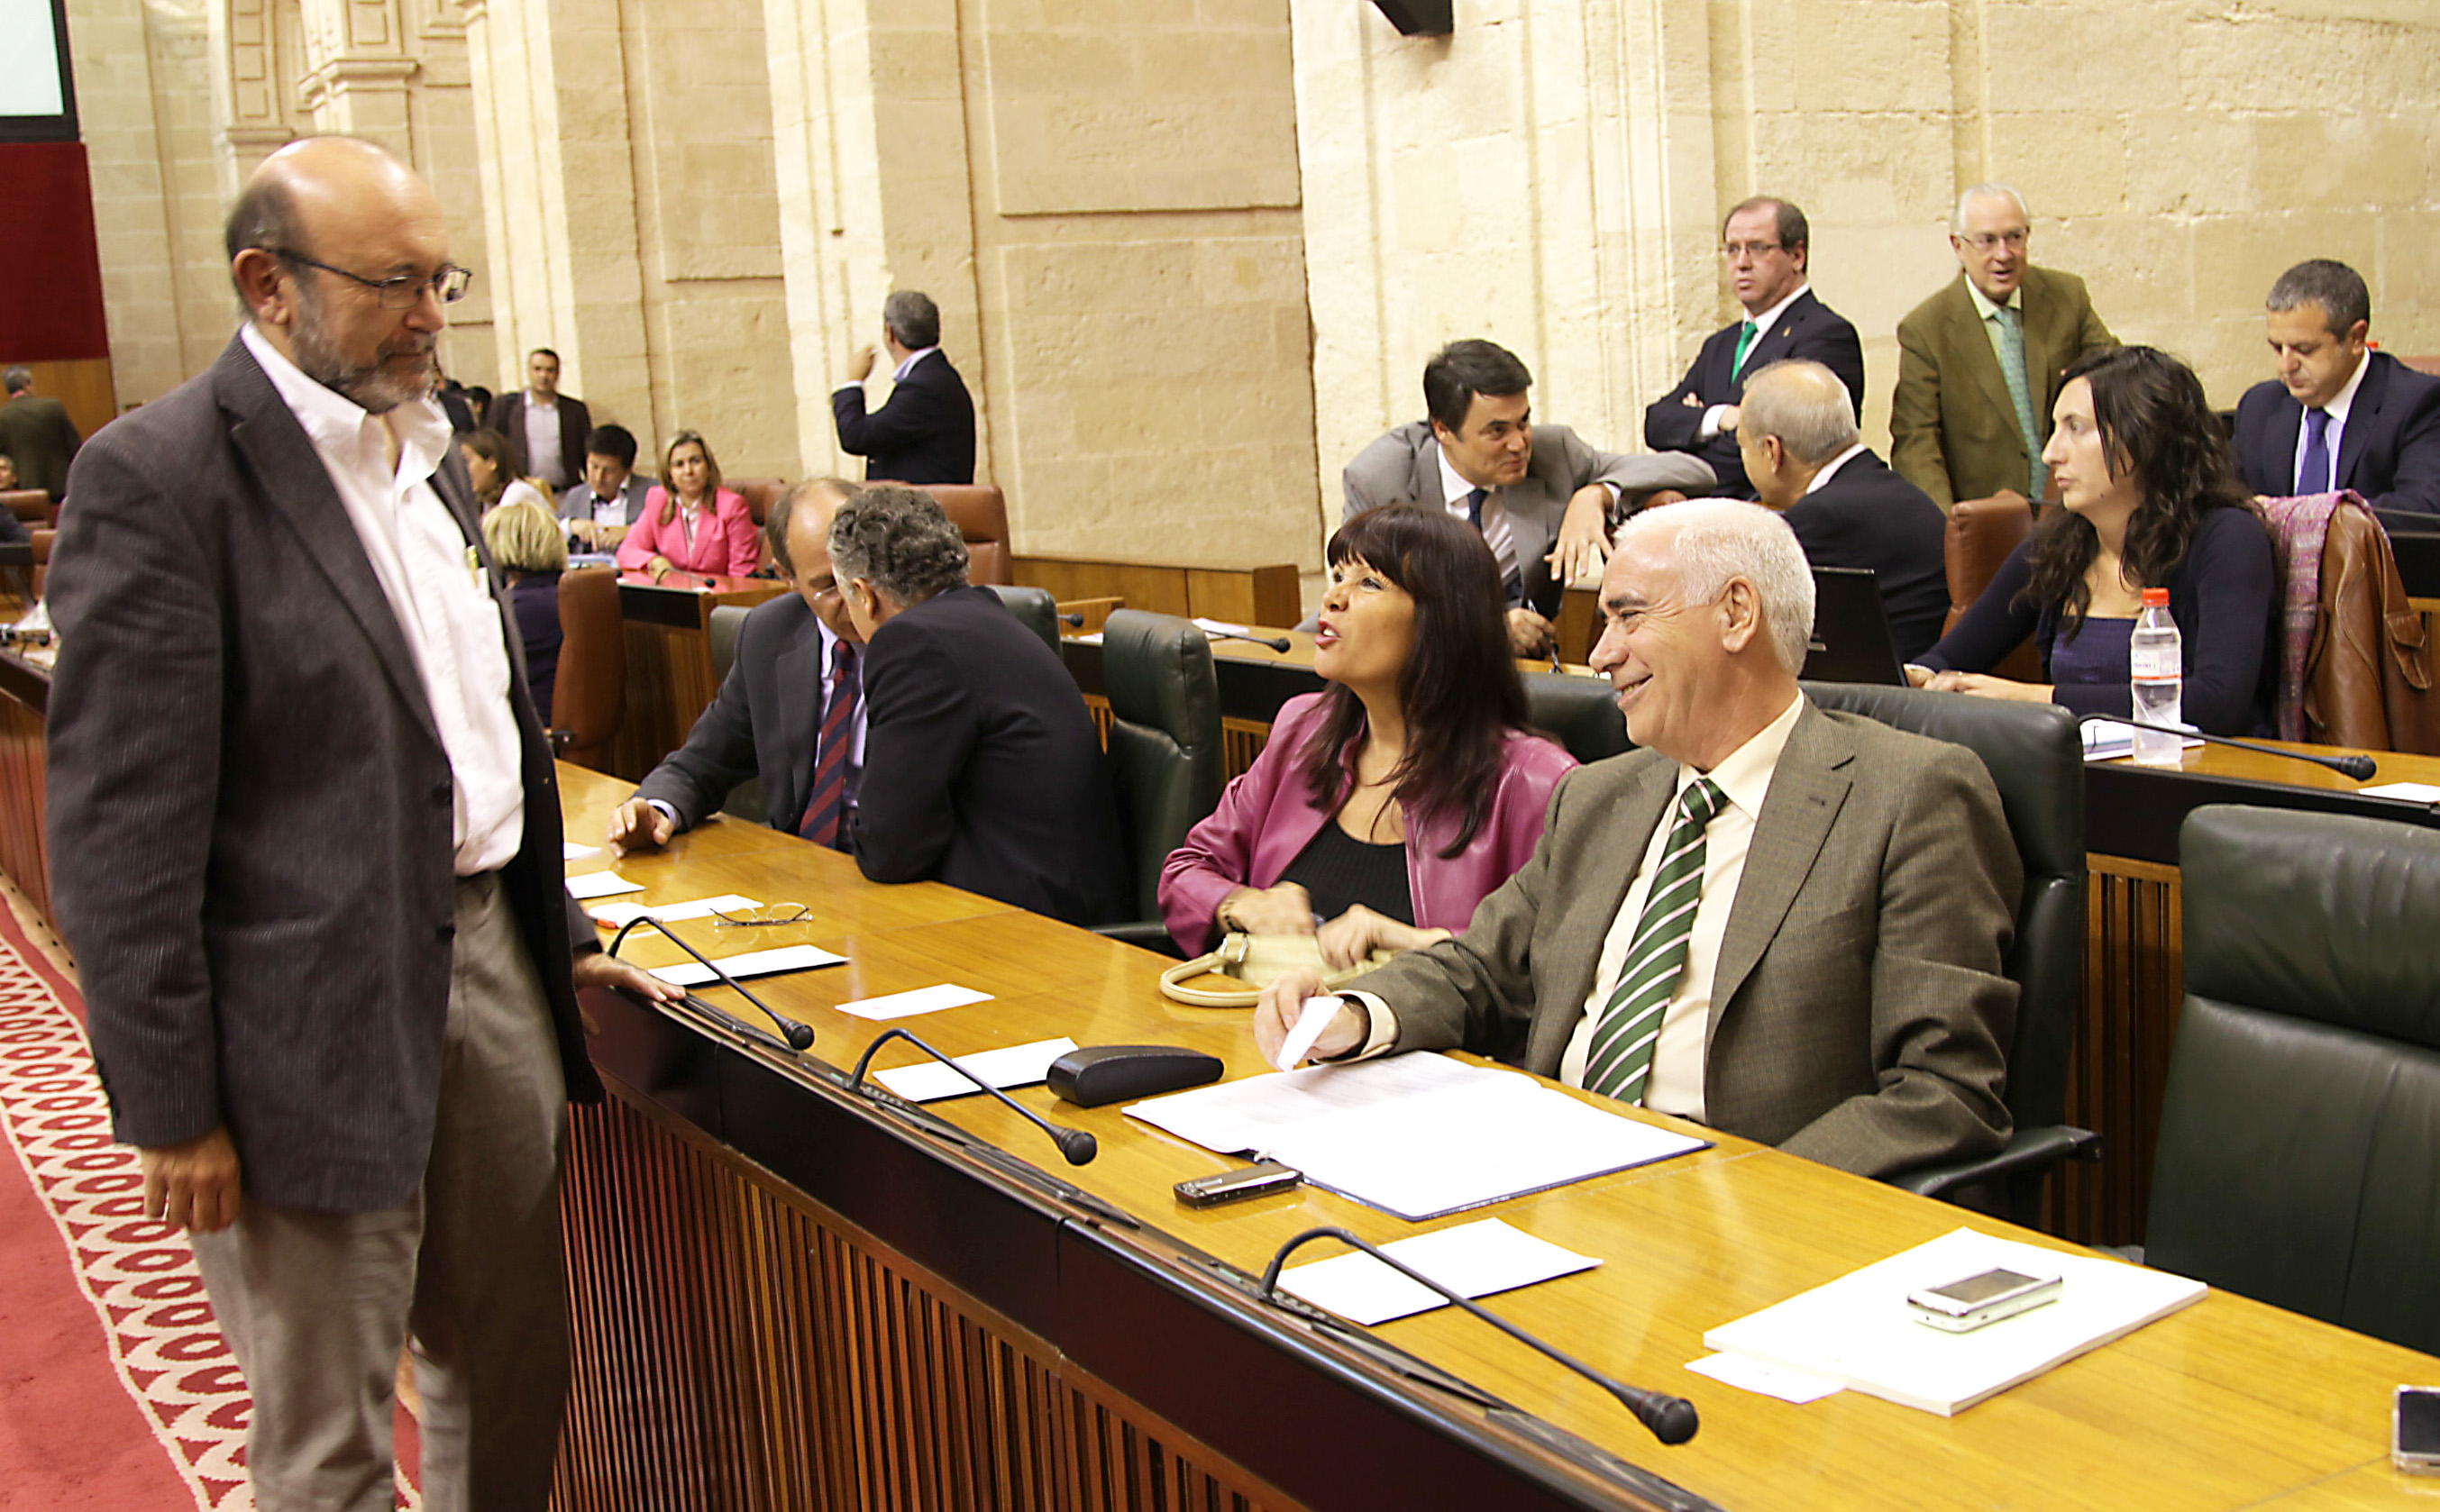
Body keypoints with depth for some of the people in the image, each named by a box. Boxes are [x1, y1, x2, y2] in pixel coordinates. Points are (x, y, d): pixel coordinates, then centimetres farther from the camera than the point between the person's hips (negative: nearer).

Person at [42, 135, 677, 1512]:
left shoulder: (428, 454, 12)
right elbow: (121, 831, -15)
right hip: (316, 1019, -7)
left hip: (487, 951, 8)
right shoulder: (160, 477, -14)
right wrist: (171, 1108, -14)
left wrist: (557, 932, 19)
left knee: (512, 1366, 19)